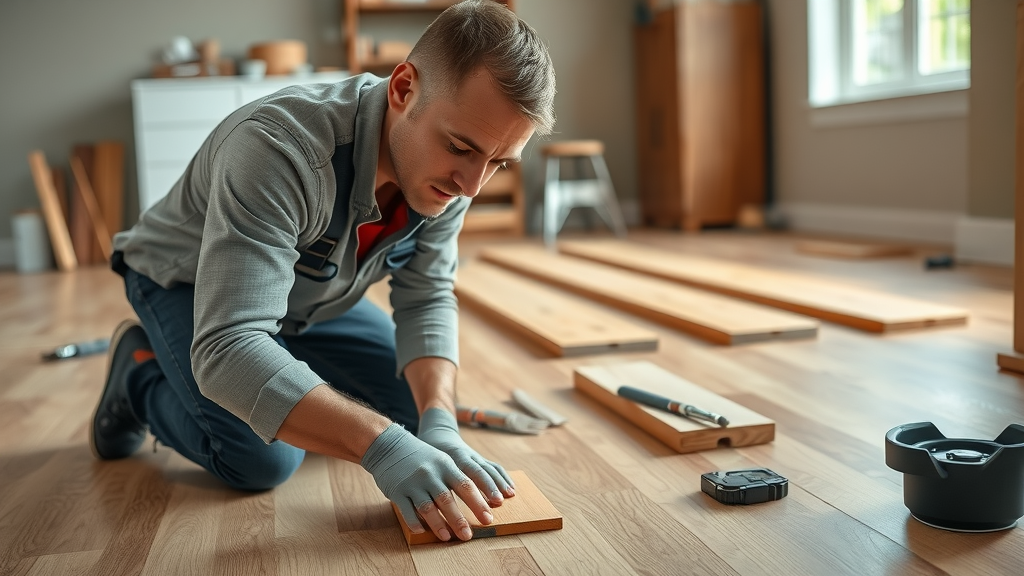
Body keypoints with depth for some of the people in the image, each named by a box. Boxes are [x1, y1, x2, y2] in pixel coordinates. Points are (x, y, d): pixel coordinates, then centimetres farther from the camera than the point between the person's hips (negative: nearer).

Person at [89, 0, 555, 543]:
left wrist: (439, 423, -33)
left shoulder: (447, 167, -21)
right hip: (184, 283, -6)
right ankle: (140, 372, 5)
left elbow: (426, 301, -16)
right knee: (263, 459, -24)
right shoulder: (279, 148, -43)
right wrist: (381, 445, -55)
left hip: (310, 295, 6)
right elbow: (226, 349, -48)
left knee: (414, 401, 0)